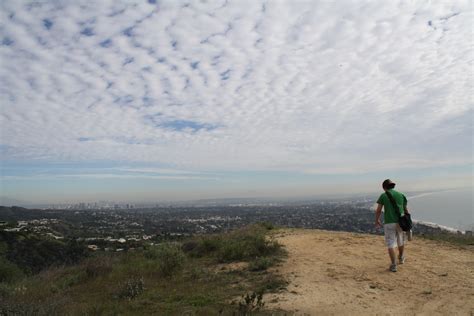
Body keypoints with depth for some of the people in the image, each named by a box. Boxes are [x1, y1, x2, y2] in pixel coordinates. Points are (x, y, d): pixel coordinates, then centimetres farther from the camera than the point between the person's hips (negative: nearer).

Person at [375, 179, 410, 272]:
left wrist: (377, 221, 14)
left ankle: (393, 265, -3)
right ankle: (401, 258, 45)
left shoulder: (383, 195, -1)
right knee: (401, 241, 25)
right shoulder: (401, 195, 8)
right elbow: (405, 209, 13)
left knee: (391, 244, 2)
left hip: (389, 223, -4)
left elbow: (378, 211, 0)